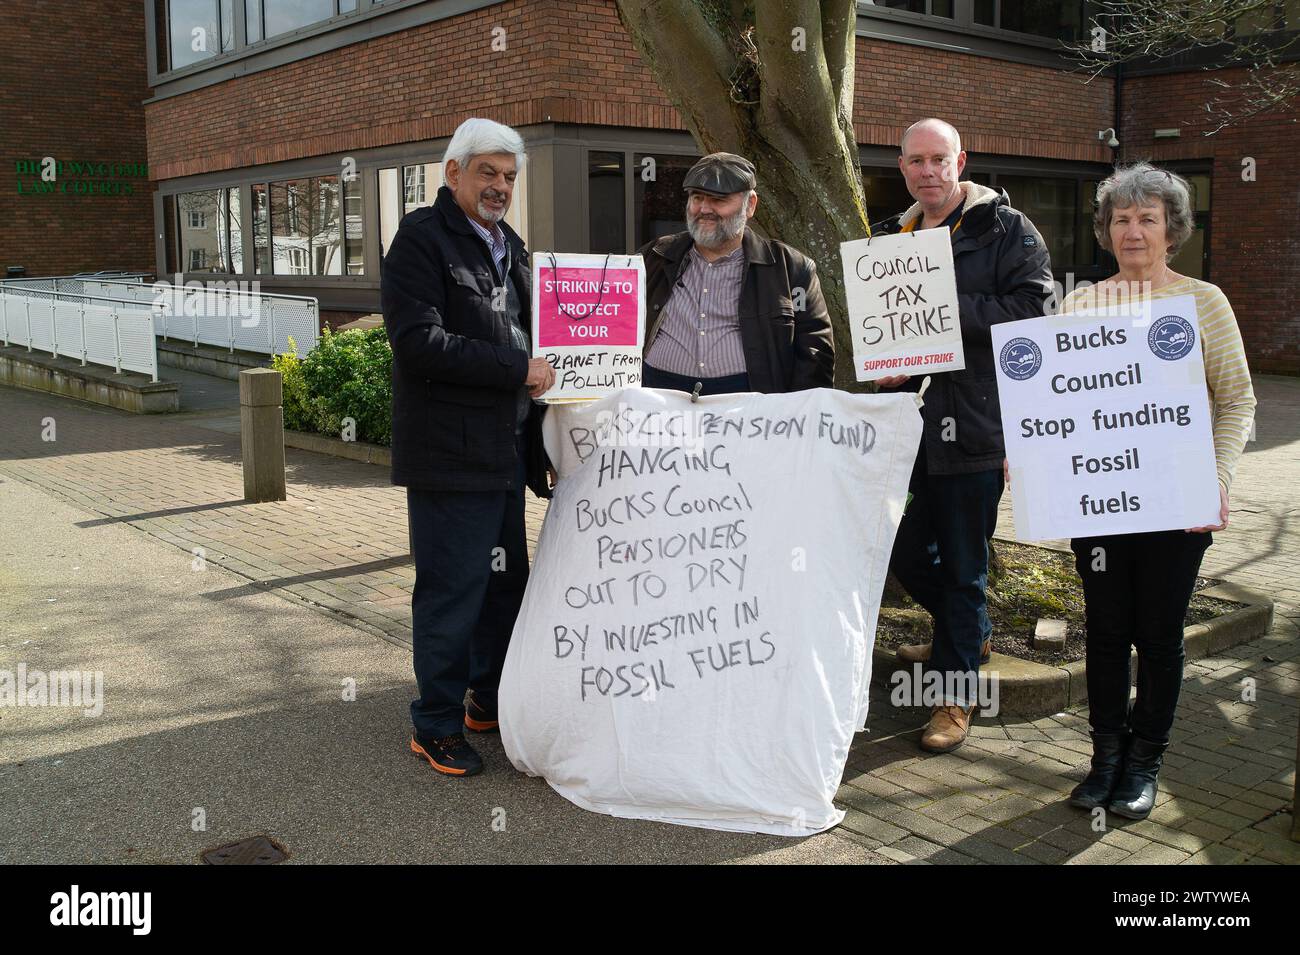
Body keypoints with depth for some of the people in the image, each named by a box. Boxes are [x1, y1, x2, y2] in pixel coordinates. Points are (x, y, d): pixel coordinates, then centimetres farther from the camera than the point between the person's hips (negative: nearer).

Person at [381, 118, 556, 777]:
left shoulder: (508, 245, 18)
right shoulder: (423, 238, -9)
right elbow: (419, 342, -21)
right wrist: (518, 369, -19)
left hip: (506, 449, 9)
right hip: (450, 453, -9)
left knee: (505, 581, 16)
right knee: (452, 591, -2)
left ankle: (491, 699, 32)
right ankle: (436, 724, 13)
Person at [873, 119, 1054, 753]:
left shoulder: (1005, 228, -2)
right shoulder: (891, 237, 15)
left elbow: (1031, 309, -13)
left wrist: (949, 306, -19)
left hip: (974, 421, -6)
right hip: (911, 421, 6)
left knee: (961, 564, 2)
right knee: (905, 552, 15)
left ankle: (958, 689, 16)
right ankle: (970, 633, 42)